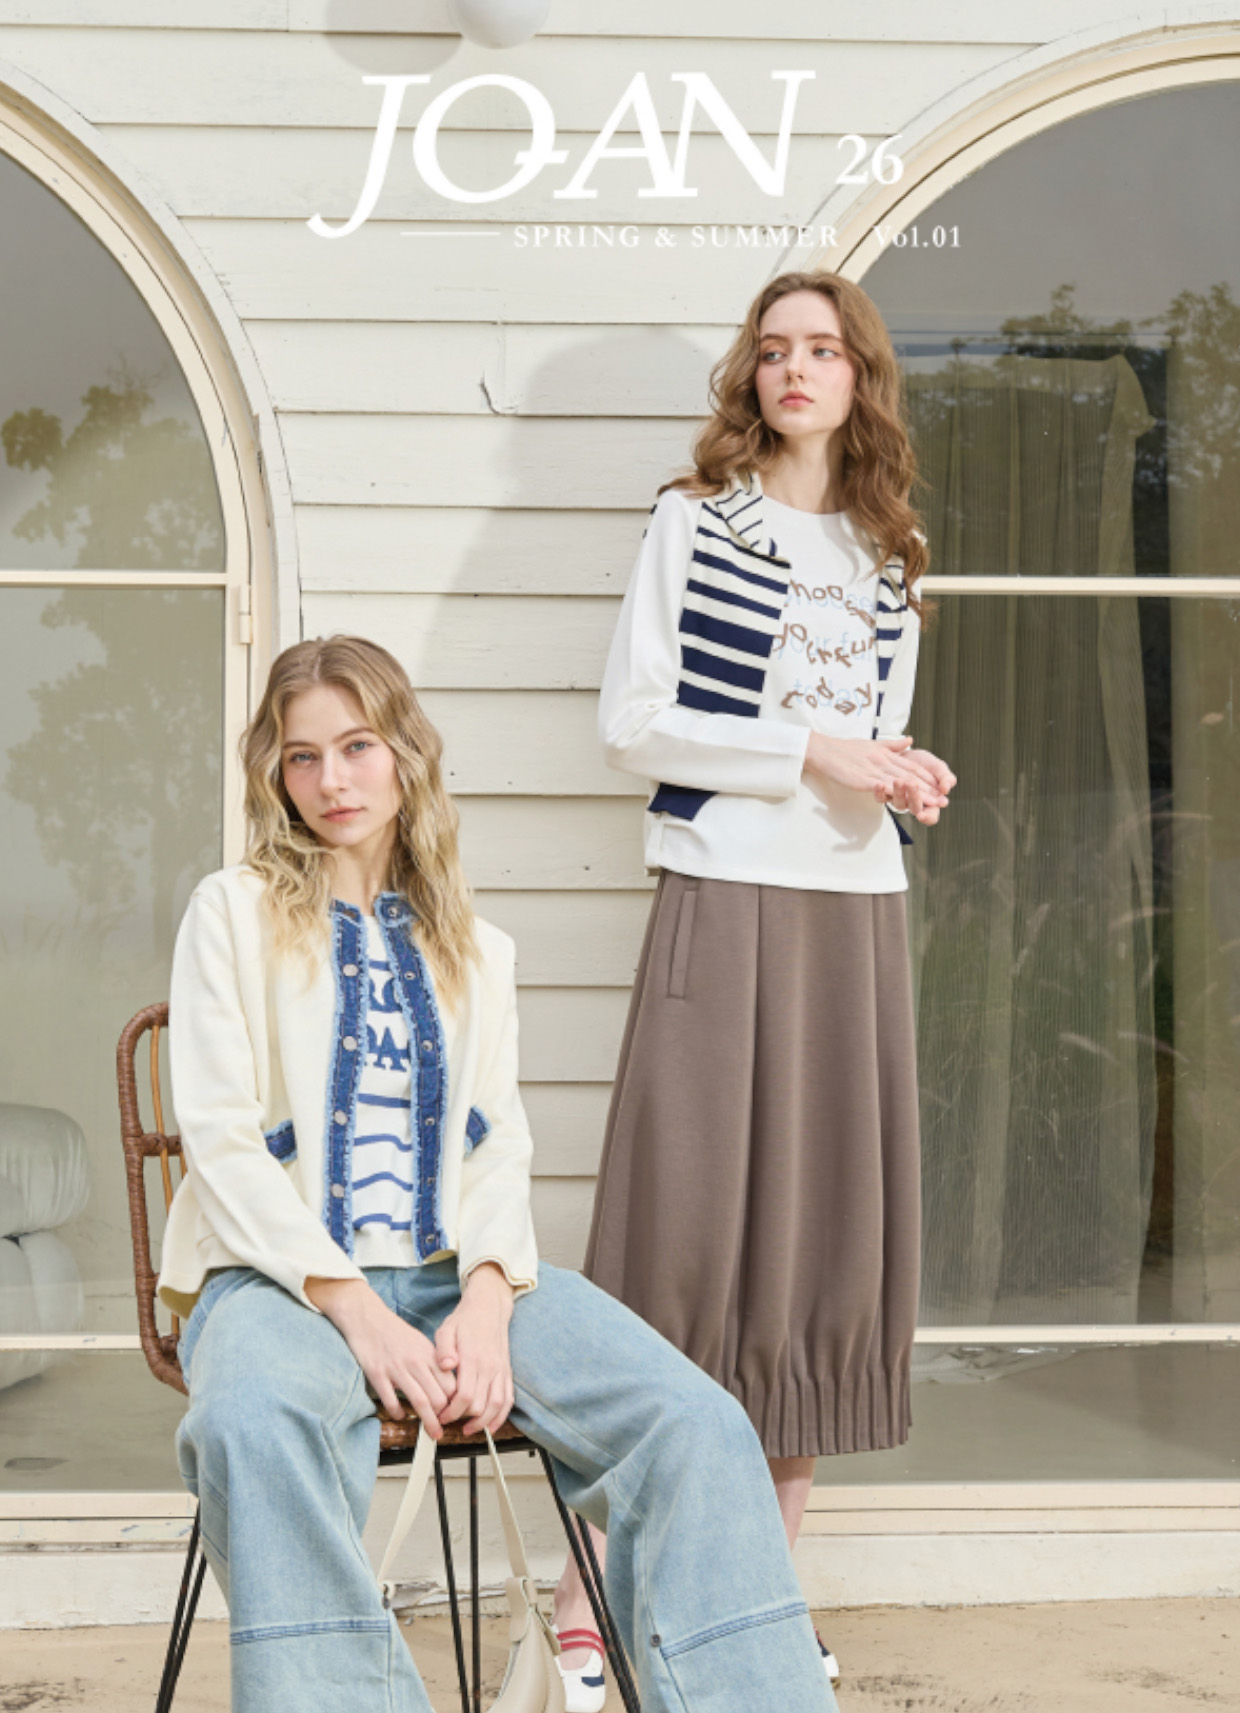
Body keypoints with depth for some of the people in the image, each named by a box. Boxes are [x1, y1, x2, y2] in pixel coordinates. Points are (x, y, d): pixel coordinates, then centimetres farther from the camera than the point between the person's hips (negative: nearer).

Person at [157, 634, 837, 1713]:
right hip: (284, 1273, -3)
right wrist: (354, 1308, -14)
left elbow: (500, 1143, 12)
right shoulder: (234, 913, 10)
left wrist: (486, 1300, -10)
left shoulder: (473, 948, 21)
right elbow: (222, 1139, -1)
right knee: (256, 1422, -41)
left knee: (697, 1425, -23)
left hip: (456, 1271, 3)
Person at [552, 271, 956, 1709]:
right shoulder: (694, 522, 1)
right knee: (685, 1230, -8)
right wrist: (807, 753, -12)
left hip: (856, 908, 5)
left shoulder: (890, 557, 16)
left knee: (833, 1228, 4)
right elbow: (629, 721, -6)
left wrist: (909, 779, 1)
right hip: (721, 901, -5)